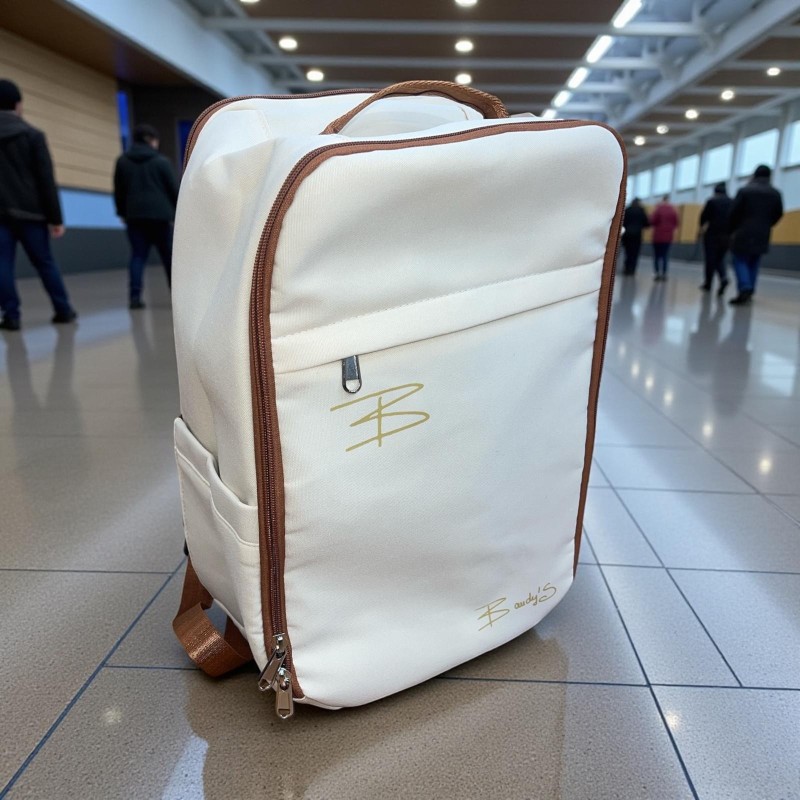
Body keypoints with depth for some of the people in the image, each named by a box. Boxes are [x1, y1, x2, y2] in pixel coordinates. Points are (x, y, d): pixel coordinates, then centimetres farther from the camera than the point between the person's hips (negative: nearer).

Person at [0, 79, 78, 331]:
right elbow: (46, 180, -5)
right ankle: (63, 310, 13)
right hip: (29, 211, -1)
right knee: (44, 262, 8)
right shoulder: (33, 135, -1)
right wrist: (55, 218, -2)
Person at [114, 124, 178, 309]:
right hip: (159, 214, -3)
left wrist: (122, 212, 23)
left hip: (134, 215, 3)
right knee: (169, 255, 6)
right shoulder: (161, 161, 0)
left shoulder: (122, 161, 11)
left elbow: (118, 190, 14)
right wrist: (178, 212, 9)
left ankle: (135, 296, -11)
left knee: (138, 255, 1)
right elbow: (173, 188, 0)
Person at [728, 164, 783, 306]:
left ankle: (745, 289, -22)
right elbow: (778, 214, 9)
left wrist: (733, 230, 7)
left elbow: (734, 212, -7)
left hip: (743, 233, -4)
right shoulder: (775, 193, 8)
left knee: (740, 261, -2)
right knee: (753, 264, 12)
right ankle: (748, 293, 11)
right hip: (762, 235, 4)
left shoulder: (744, 190, -5)